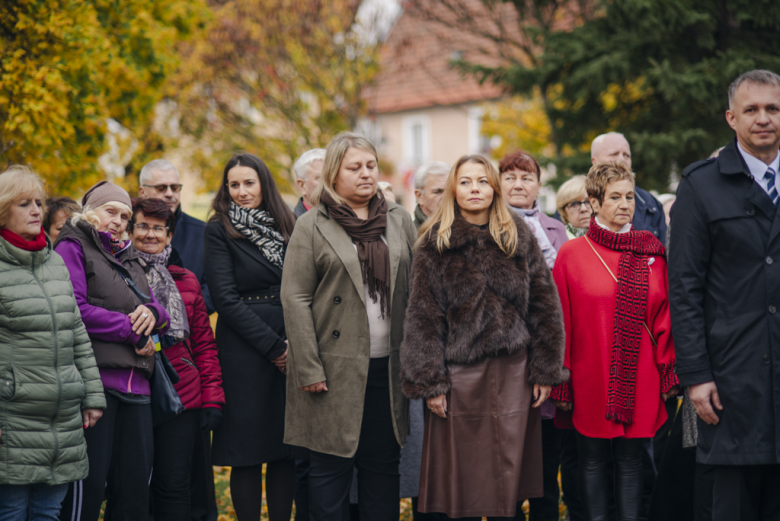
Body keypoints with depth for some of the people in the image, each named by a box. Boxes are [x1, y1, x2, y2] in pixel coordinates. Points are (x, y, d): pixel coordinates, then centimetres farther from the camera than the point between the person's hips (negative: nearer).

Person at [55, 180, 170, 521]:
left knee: (136, 482, 5)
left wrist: (152, 312, -2)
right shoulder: (73, 248, 2)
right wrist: (132, 330, -7)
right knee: (88, 481, -10)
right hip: (95, 379, -7)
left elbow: (159, 312, 23)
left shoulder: (129, 258, 26)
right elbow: (75, 310, -12)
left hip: (135, 384, 8)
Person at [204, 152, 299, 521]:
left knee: (287, 449, 4)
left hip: (291, 350, 4)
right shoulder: (219, 231, 0)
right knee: (248, 453, -2)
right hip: (244, 351, -4)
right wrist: (272, 346, -11)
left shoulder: (286, 227, 13)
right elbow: (226, 299, -7)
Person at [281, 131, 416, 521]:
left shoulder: (399, 221, 11)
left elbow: (414, 292, 12)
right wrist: (308, 369, -12)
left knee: (383, 464, 8)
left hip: (388, 367, 4)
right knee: (331, 464, 2)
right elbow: (295, 299, -6)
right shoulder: (312, 226, -1)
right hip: (336, 368, -4)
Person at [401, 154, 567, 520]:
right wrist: (429, 381, -7)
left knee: (507, 475, 5)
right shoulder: (435, 245, 2)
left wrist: (545, 370, 2)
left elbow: (544, 307, 8)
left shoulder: (520, 239, 8)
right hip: (459, 375, -2)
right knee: (461, 480, 1)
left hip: (512, 372, 2)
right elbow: (423, 317, -1)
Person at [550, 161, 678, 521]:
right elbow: (561, 323, 0)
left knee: (631, 461, 7)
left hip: (639, 380, 2)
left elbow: (664, 316, 7)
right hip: (592, 380, -2)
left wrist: (667, 372, 1)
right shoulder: (571, 254, -1)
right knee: (593, 461, 6)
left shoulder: (652, 253, 6)